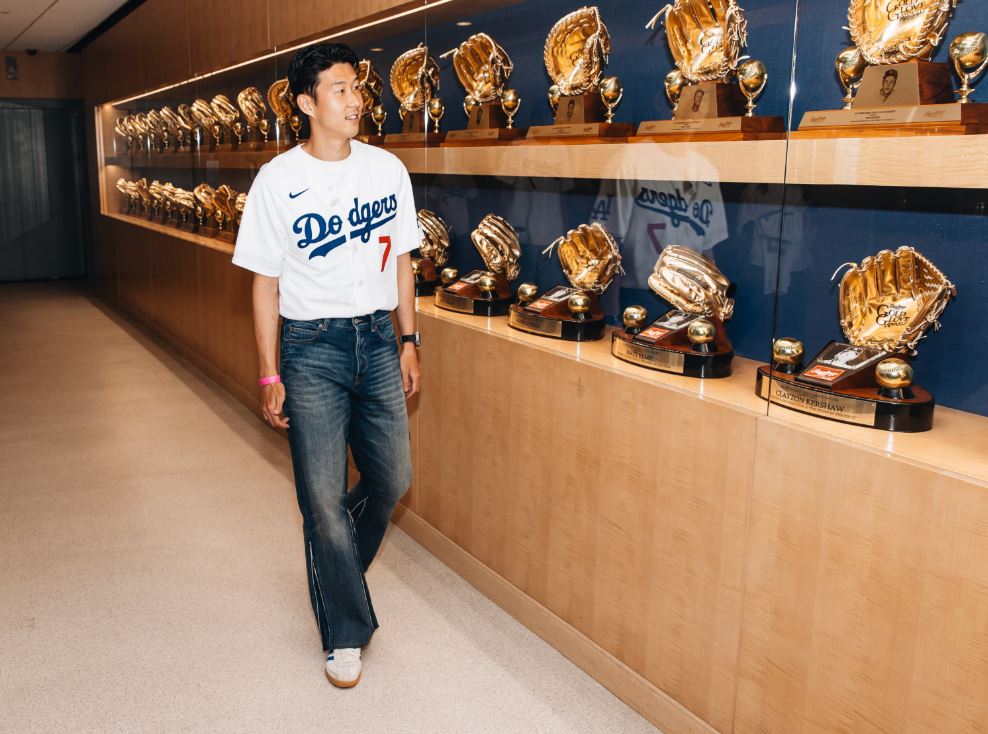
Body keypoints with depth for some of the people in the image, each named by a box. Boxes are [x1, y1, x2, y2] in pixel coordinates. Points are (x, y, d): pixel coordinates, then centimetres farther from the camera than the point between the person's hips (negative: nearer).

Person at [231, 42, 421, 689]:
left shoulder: (387, 169, 3)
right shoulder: (278, 181, -7)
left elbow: (401, 261, 10)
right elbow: (265, 282, -4)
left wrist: (408, 341, 8)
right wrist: (270, 375, -5)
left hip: (377, 339, 4)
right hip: (312, 346, -3)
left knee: (392, 481, 10)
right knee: (324, 498, 0)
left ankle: (335, 573, 40)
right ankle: (347, 632, 18)